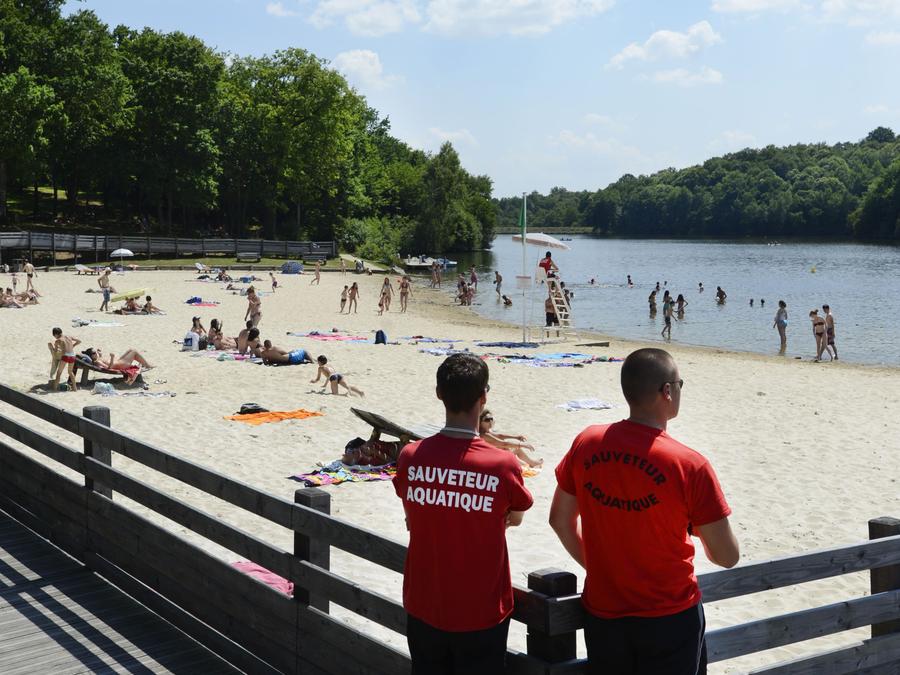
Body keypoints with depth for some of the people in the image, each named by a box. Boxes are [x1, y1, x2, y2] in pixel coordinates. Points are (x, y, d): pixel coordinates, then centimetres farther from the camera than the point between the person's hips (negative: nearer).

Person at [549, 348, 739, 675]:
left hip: (602, 615, 4)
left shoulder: (586, 444, -8)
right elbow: (727, 557, -13)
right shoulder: (689, 465, -20)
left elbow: (560, 520, 4)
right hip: (669, 620, -4)